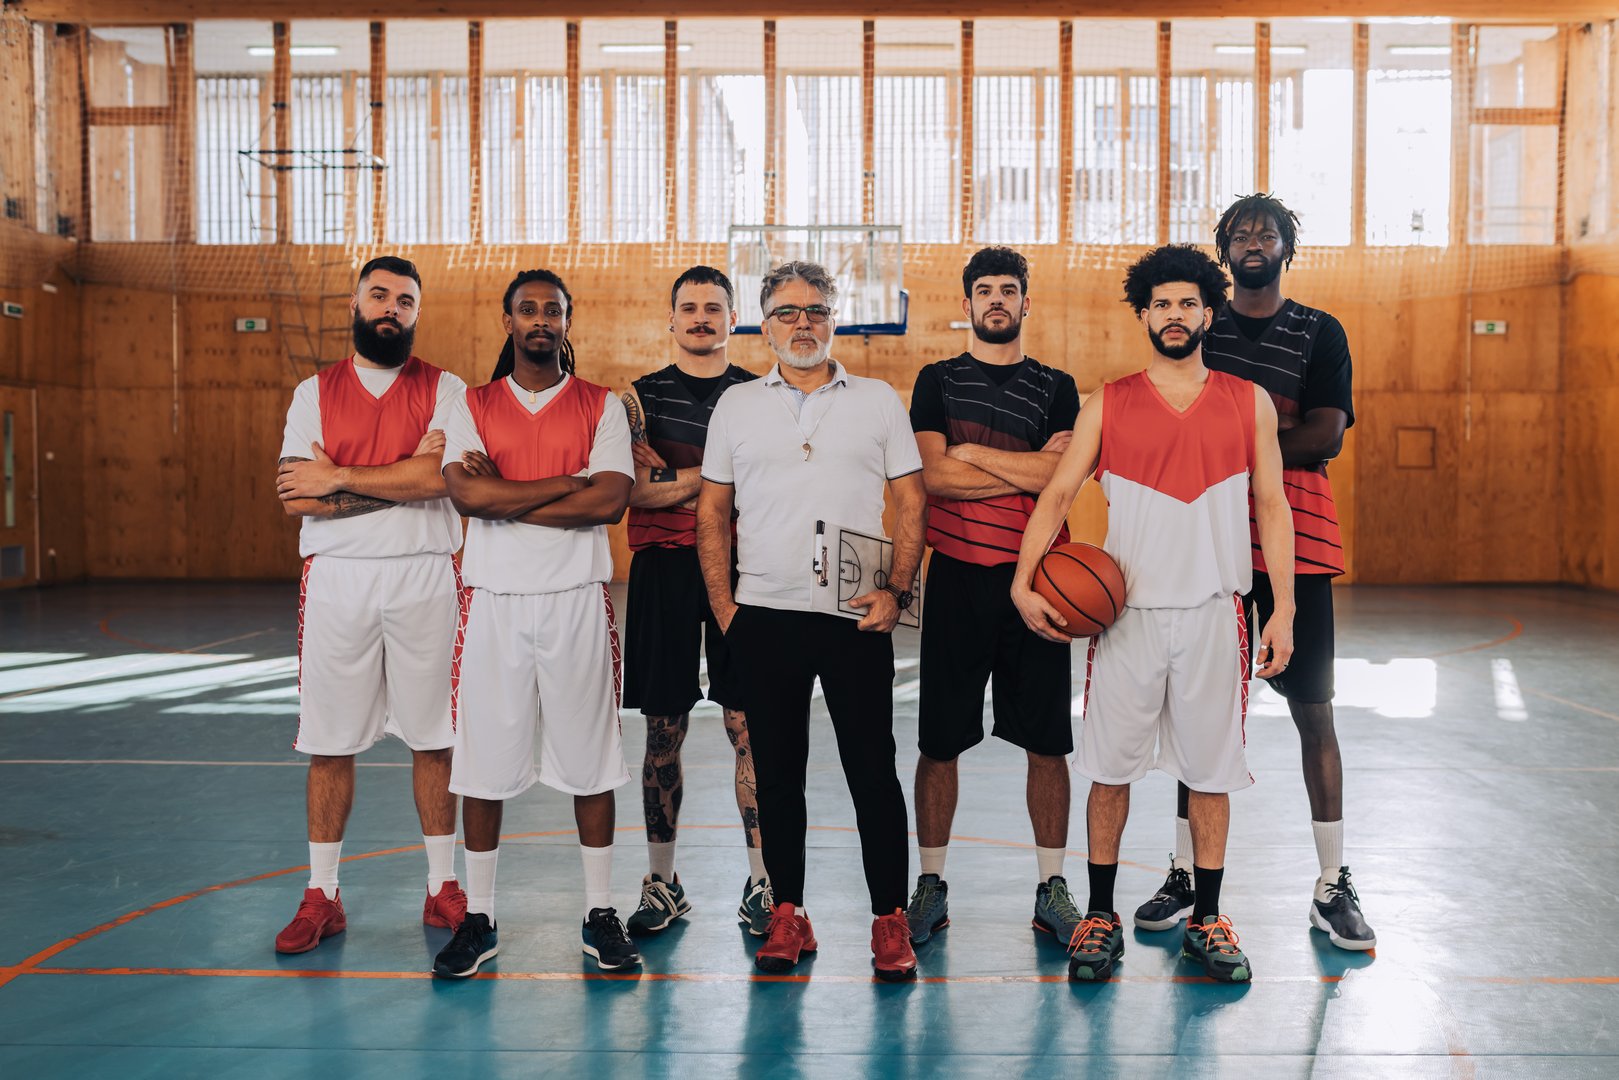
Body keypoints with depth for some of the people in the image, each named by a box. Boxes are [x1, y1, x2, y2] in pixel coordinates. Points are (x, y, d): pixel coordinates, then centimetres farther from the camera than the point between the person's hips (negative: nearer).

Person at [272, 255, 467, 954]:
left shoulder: (445, 391, 4)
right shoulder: (314, 393, 9)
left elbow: (441, 478, -13)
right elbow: (297, 498, -4)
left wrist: (339, 478, -9)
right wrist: (405, 478, -11)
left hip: (424, 578, -1)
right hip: (335, 578, 1)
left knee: (433, 738, 5)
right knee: (329, 743, 5)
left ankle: (443, 887, 17)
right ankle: (321, 896, 17)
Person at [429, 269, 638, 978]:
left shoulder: (601, 407, 6)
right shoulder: (473, 406, 8)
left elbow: (610, 501, -10)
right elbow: (467, 495, -9)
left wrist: (504, 498, -10)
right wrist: (569, 481, -10)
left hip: (577, 598, 0)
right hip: (493, 599, 1)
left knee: (590, 756, 4)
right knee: (484, 758, 4)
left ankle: (600, 915, 16)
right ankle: (478, 919, 16)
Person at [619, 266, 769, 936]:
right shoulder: (641, 396, 9)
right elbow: (628, 489, -4)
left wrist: (672, 479, -8)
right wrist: (712, 477, -11)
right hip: (663, 571, 1)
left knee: (749, 728, -1)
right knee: (664, 730, 5)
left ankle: (761, 883, 9)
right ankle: (661, 883, 16)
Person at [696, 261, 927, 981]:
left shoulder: (879, 402, 7)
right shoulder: (737, 406, 10)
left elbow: (910, 502, 5)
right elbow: (712, 511, 11)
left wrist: (896, 591, -8)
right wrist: (724, 608, 2)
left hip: (857, 618, -2)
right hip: (765, 617, 2)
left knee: (873, 768, -1)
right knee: (777, 770, 8)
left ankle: (890, 920, 10)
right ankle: (788, 914, 19)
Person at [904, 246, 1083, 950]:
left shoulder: (1056, 388, 9)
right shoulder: (937, 382, 8)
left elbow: (1062, 475, -9)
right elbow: (933, 474, -8)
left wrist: (972, 451, -8)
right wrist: (1028, 467, -9)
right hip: (957, 574, 0)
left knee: (1047, 740, 4)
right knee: (939, 740, 4)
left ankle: (1051, 888, 17)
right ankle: (931, 884, 16)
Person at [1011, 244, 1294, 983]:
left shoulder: (1249, 403, 7)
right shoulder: (1108, 405, 4)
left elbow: (1272, 509, 7)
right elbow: (1057, 494, 1)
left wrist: (1283, 609, 0)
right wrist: (1023, 582, -12)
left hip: (1213, 611, 1)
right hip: (1125, 611, 0)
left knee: (1211, 769, 7)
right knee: (1110, 766, 3)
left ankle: (1206, 921, 21)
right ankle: (1100, 916, 18)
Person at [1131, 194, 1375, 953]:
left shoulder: (1320, 334, 6)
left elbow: (1326, 437, -7)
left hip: (1295, 537, -1)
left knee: (1312, 707, 1)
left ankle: (1333, 886, 11)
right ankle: (1186, 874, 16)